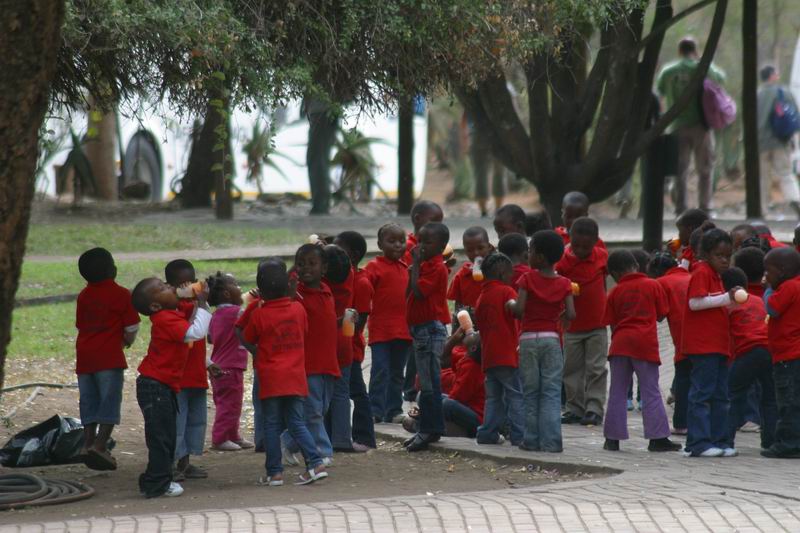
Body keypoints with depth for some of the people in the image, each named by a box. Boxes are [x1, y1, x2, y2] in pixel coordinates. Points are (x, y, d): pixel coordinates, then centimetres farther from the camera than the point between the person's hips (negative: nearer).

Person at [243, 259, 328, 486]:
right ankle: (316, 463, -5)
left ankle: (274, 472, 5)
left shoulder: (259, 315, -9)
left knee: (272, 426, 4)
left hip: (270, 380, -3)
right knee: (297, 423, 9)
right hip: (296, 378, 3)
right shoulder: (299, 309, 0)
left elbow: (248, 341, 4)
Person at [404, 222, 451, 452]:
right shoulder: (425, 265, 16)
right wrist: (414, 267, 8)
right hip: (422, 328, 11)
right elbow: (409, 293, 16)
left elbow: (418, 291, -24)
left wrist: (415, 263, -18)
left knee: (428, 383, -8)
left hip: (431, 328, -11)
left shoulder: (437, 268, -14)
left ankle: (429, 430, -5)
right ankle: (429, 429, 20)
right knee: (428, 382, 14)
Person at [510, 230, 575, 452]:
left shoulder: (527, 279, -5)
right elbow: (571, 315, -8)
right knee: (551, 393, 2)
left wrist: (509, 305, 5)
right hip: (552, 339, 1)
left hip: (528, 339, -1)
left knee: (530, 392, 7)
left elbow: (519, 309, -16)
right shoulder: (563, 284, 1)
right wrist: (559, 312, 12)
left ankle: (531, 440, 7)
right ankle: (550, 441, -5)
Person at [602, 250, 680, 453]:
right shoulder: (653, 286, 3)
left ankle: (613, 438, 8)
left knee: (617, 393, 8)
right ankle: (657, 438, -1)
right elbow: (661, 315, 8)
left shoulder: (615, 292, 6)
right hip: (646, 343, -1)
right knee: (651, 393, 2)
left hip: (620, 343, 1)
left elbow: (612, 323, 6)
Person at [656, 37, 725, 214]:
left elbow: (659, 91, 14)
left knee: (680, 169, 6)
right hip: (700, 125, -1)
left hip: (677, 126, 1)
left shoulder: (667, 72, 1)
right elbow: (721, 78, 14)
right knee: (704, 169, 7)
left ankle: (680, 206, -1)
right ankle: (704, 206, 2)